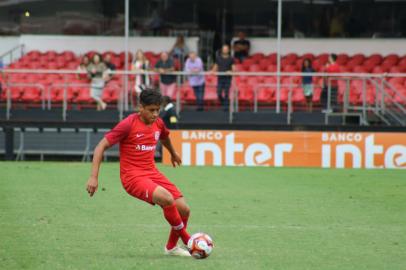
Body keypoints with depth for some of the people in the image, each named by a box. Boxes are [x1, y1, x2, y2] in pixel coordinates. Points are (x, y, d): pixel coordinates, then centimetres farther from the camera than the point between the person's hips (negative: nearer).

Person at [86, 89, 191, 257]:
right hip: (133, 176, -7)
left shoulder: (158, 123, 5)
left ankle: (171, 247, 23)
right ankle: (187, 240, -10)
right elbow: (101, 146, -13)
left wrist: (173, 153, 50)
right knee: (167, 199, -31)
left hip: (152, 173, 7)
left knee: (184, 209, -2)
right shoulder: (128, 124, -14)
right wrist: (94, 177, -20)